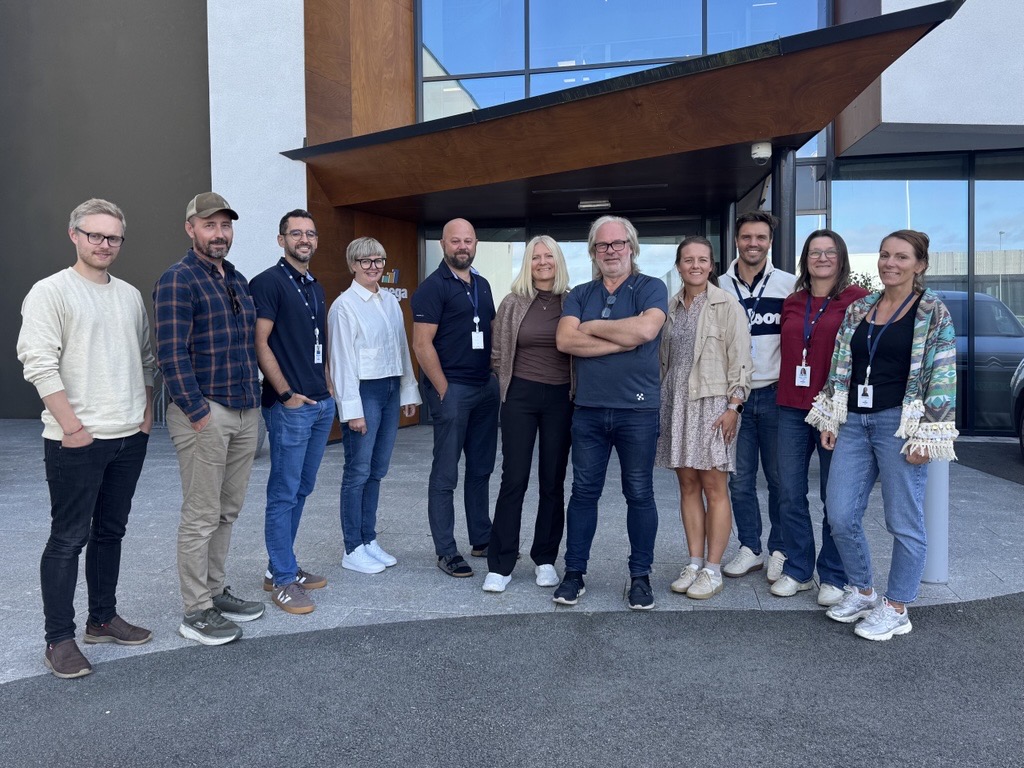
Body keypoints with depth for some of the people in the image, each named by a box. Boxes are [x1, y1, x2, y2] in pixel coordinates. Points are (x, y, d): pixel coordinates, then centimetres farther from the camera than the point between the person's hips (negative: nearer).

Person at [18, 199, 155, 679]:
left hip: (129, 439, 6)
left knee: (110, 532, 15)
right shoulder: (50, 292, -7)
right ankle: (59, 639, 11)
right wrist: (74, 427, -17)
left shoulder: (129, 295, 13)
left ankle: (103, 619, 28)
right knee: (68, 539, 0)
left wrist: (146, 414, 9)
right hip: (77, 442, -6)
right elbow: (39, 365, -15)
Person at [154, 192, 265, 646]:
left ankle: (215, 591, 28)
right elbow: (172, 353, -14)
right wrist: (198, 413, -16)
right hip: (205, 412, -8)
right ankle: (195, 614, 10)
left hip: (246, 412, 8)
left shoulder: (238, 280, 16)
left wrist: (254, 399, 15)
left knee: (228, 511, 14)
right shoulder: (178, 280, -8)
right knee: (201, 517, -1)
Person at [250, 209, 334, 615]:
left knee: (301, 490, 14)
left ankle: (280, 567, 26)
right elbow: (260, 343, -13)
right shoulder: (268, 282, -8)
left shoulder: (315, 287, 17)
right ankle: (283, 581, 8)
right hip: (289, 405, -8)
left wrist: (327, 387, 13)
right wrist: (287, 394, -15)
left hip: (321, 403, 8)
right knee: (284, 493, -1)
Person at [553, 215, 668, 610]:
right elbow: (564, 340, -6)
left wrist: (591, 327, -8)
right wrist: (622, 341, -13)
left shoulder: (651, 288, 1)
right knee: (584, 492, 9)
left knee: (640, 494, 8)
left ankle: (640, 575, 21)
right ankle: (574, 573, 21)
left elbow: (646, 329, -20)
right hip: (588, 409, 3)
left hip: (637, 410, -3)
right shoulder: (579, 295, 10)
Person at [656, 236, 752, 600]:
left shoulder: (727, 306, -4)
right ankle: (694, 563, 18)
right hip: (676, 402, 5)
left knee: (714, 486, -2)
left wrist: (733, 407, -13)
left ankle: (713, 570, 7)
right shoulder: (670, 307, 11)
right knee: (687, 484, 9)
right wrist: (659, 400, 12)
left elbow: (740, 361, -7)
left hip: (712, 402, -5)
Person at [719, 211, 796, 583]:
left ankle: (780, 551, 18)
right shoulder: (719, 287, 6)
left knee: (779, 478, 5)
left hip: (775, 394, -2)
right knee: (740, 478, 7)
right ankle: (749, 548, 20)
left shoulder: (789, 284, 2)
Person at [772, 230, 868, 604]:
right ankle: (798, 570, 23)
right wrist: (786, 394, 8)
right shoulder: (792, 303, 14)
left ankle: (833, 577, 19)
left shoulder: (857, 300, -1)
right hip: (792, 408, 5)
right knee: (790, 495, 7)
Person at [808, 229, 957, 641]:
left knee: (904, 522, 3)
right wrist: (829, 419, 11)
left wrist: (927, 434, -12)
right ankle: (861, 591, 26)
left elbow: (942, 377, -7)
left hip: (899, 423, -5)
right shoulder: (858, 309, 13)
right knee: (841, 516, 5)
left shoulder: (933, 312, -2)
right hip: (854, 422, 5)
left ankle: (896, 609, 18)